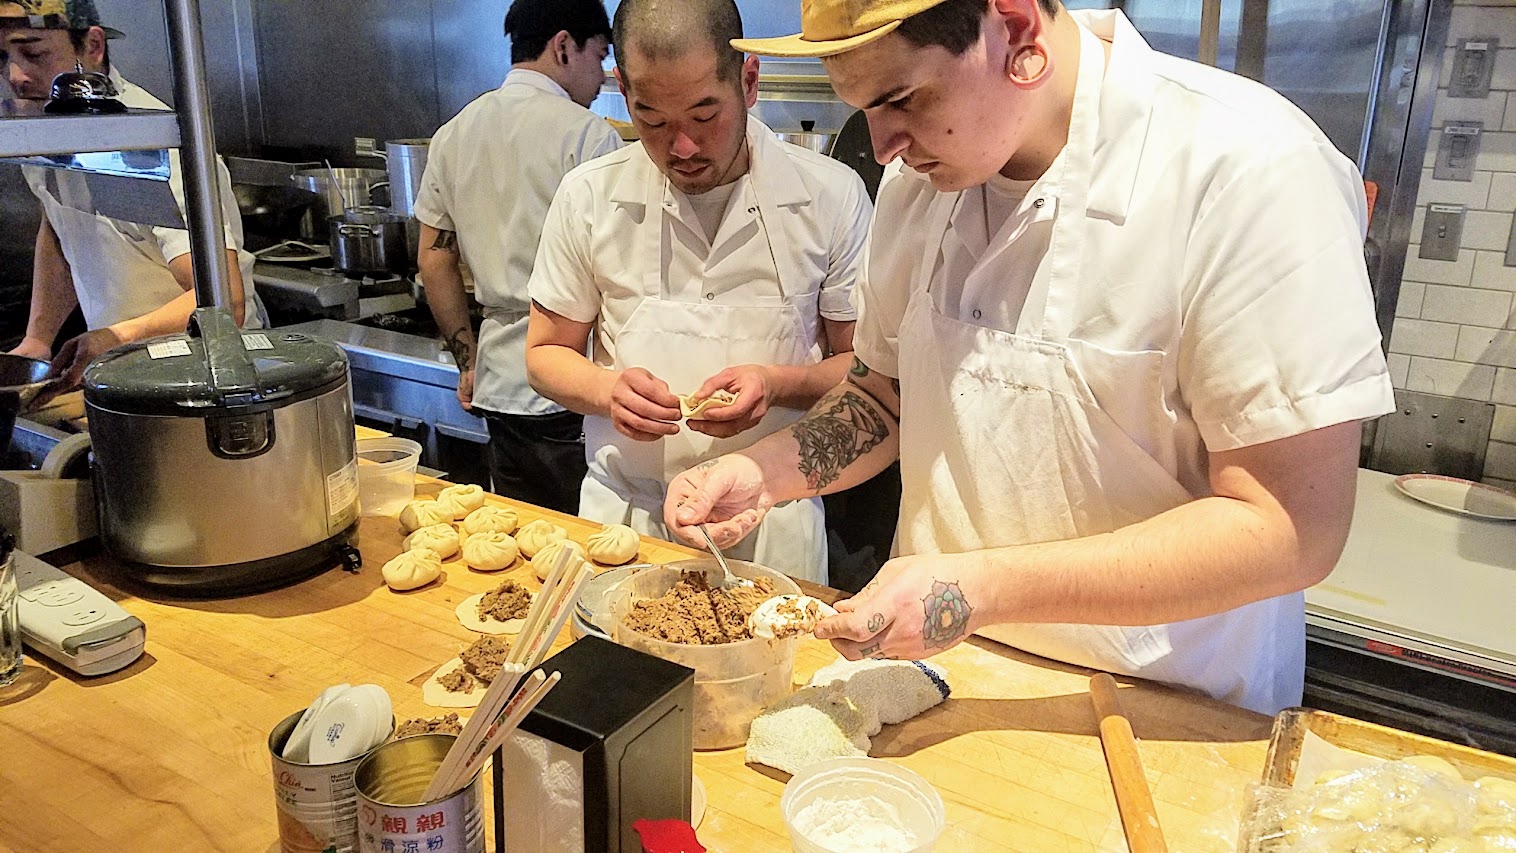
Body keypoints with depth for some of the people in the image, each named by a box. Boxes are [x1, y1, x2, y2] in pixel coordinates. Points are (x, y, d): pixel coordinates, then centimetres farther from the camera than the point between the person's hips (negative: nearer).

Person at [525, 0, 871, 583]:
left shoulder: (830, 195, -9)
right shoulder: (588, 196, -5)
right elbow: (546, 354, 4)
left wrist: (778, 383, -22)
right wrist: (605, 388, -17)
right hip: (624, 509, 2)